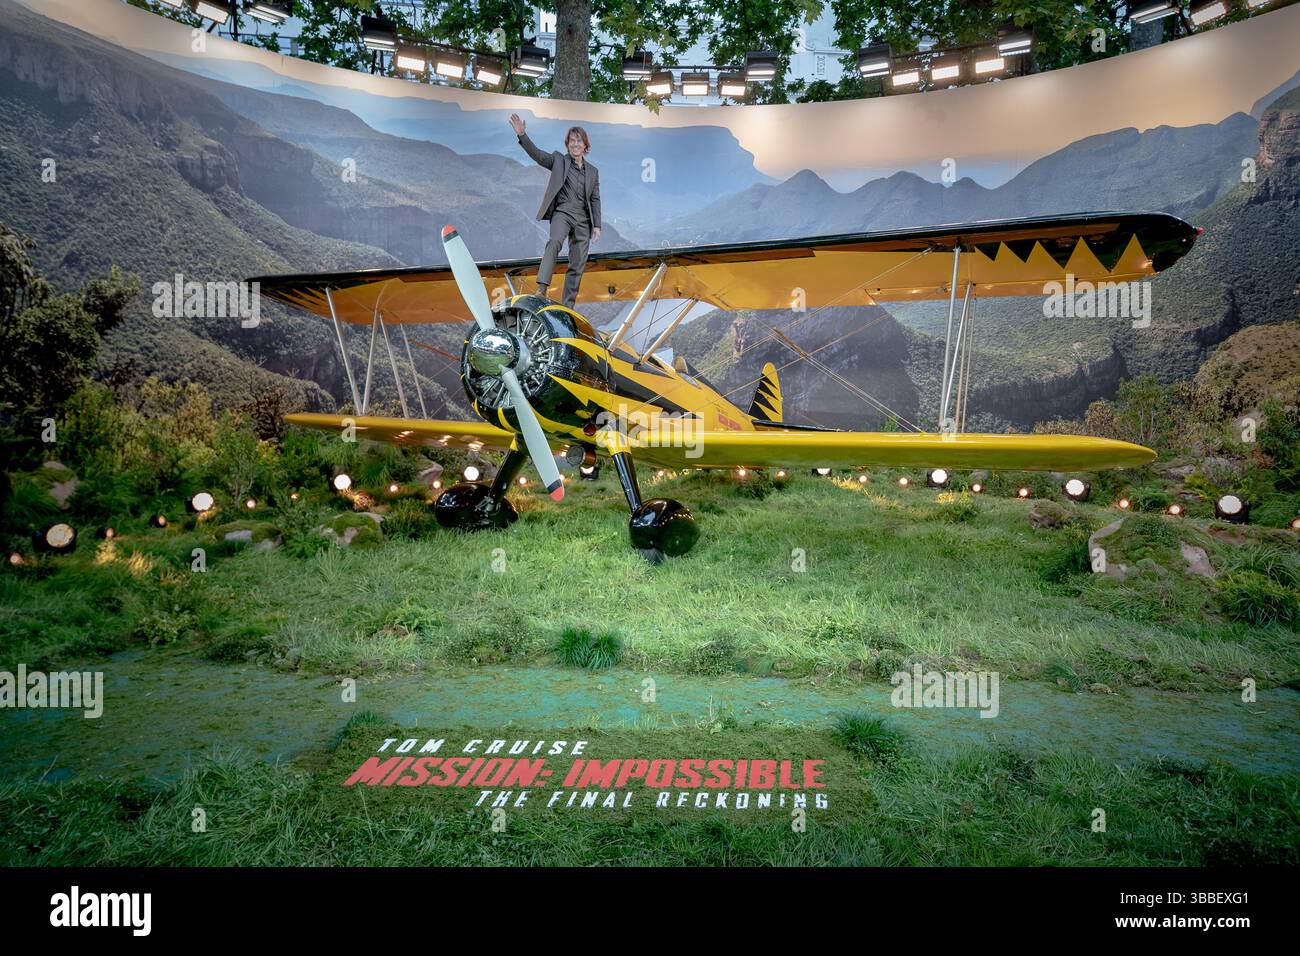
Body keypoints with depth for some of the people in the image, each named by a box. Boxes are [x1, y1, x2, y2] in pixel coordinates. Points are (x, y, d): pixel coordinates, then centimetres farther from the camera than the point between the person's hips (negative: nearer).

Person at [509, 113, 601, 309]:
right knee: (554, 242, -34)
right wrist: (522, 134, -23)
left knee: (577, 266, 2)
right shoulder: (558, 160, 8)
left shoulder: (593, 171, 17)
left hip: (583, 219, 4)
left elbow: (595, 200, 16)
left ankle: (568, 306, 10)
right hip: (562, 212, -4)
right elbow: (536, 154, -7)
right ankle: (542, 289, -43)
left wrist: (597, 225, 7)